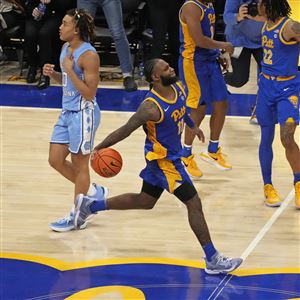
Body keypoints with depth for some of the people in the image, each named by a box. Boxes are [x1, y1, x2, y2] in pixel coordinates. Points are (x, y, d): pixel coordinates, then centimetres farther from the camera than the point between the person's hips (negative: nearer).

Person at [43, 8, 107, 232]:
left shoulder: (88, 55, -20)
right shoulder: (66, 48, 7)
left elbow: (89, 93, -22)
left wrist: (69, 70, -25)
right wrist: (53, 74, 0)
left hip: (83, 114, -9)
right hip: (67, 112, 9)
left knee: (79, 165, 3)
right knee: (56, 160, 11)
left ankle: (77, 217, 16)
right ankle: (93, 191, 29)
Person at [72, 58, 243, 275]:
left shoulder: (178, 87, -4)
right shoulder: (152, 107, -29)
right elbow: (126, 130, -21)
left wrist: (192, 126, 33)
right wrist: (100, 148, -14)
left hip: (171, 156, 9)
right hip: (162, 160, -9)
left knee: (145, 201, 24)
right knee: (194, 204, -8)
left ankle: (90, 205, 38)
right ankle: (213, 261, -1)